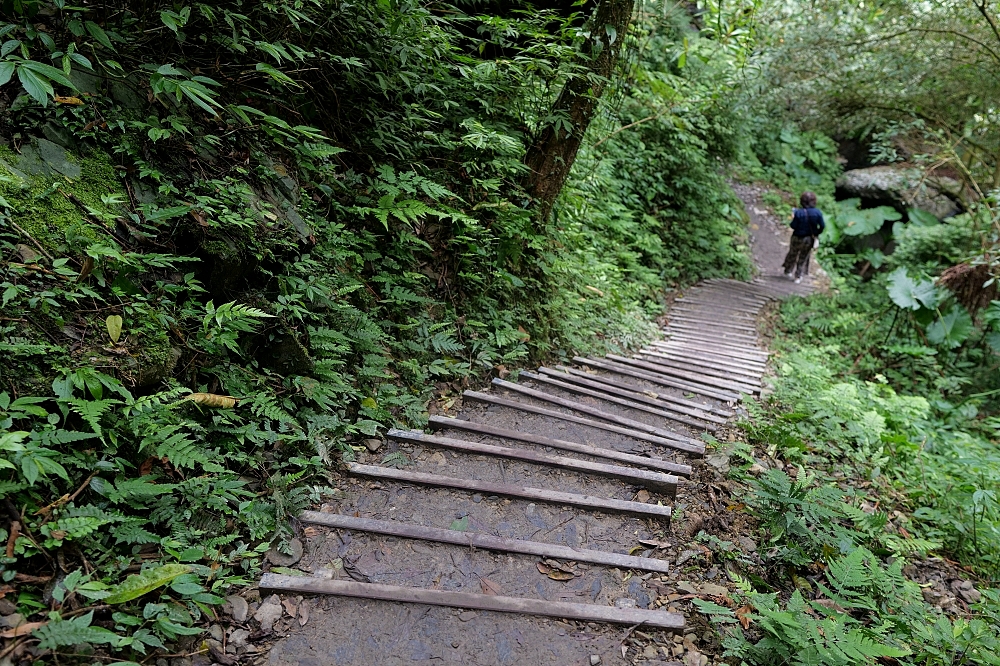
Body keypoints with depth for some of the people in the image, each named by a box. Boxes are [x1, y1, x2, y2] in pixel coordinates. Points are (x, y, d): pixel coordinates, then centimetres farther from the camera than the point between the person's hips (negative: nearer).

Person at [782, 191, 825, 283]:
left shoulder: (798, 212, -23)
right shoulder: (817, 212, -14)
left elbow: (793, 226, -18)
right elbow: (822, 226, -7)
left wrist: (793, 219, 0)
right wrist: (816, 233, 10)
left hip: (798, 238, -2)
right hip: (809, 239, 2)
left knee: (792, 254, 22)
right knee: (803, 258, 19)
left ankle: (788, 272, 39)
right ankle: (798, 277, 26)